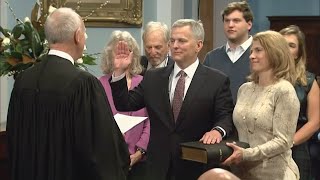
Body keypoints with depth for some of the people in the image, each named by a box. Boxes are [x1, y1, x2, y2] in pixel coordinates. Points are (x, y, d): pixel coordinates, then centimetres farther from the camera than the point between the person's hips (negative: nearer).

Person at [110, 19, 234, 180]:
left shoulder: (217, 81, -4)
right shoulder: (153, 78, 6)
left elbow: (226, 117, -7)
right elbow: (124, 105, 5)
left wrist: (218, 130, -29)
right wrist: (119, 71, -6)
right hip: (159, 167, 3)